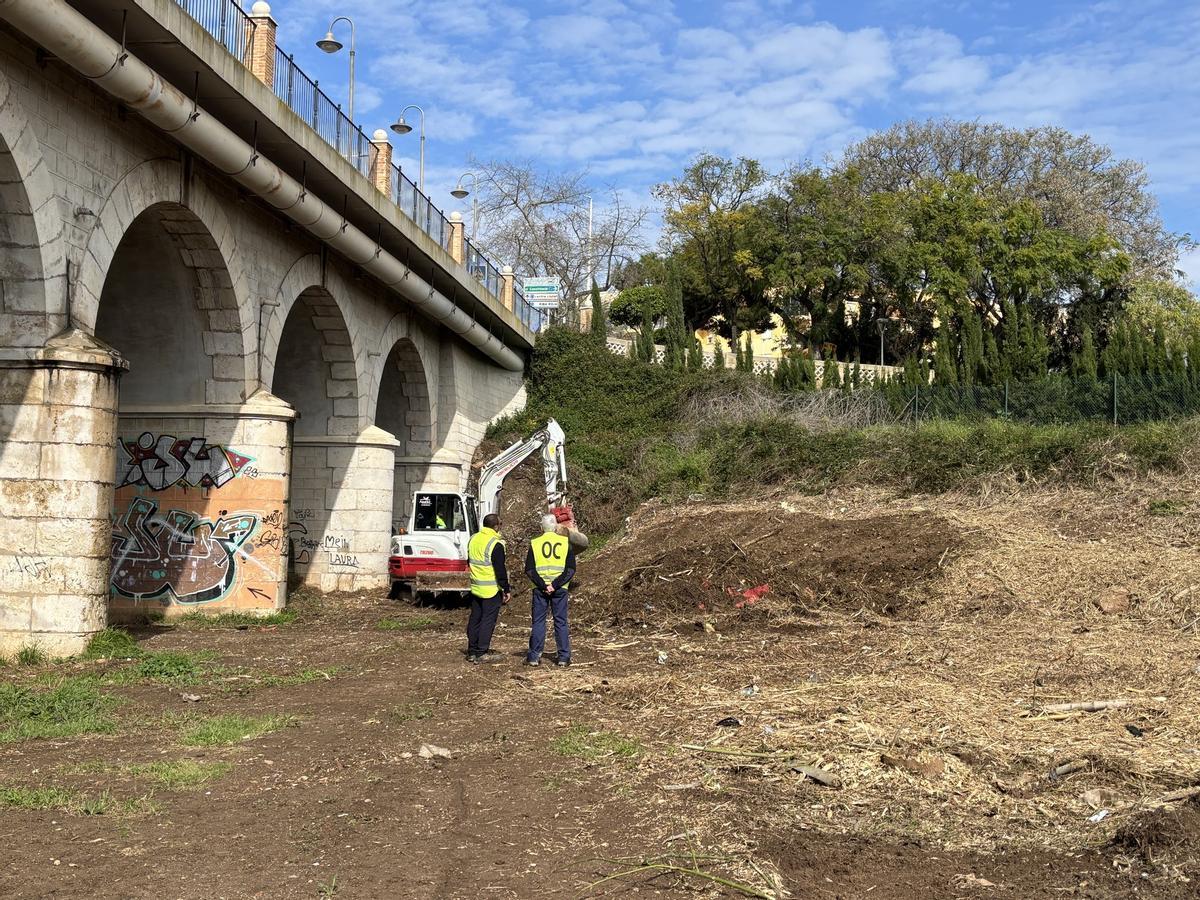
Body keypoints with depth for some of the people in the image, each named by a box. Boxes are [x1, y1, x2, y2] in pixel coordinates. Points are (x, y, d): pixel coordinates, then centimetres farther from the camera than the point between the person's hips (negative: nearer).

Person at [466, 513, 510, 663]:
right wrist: (506, 589, -10)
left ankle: (472, 652, 19)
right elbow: (500, 570, -17)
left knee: (475, 619, 13)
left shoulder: (473, 539, 7)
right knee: (488, 620, -1)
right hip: (491, 589, -8)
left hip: (475, 587, 8)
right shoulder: (495, 544, -18)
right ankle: (482, 653, 1)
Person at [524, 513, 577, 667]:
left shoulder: (535, 543, 1)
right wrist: (555, 585, -10)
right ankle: (564, 657, 8)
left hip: (540, 589, 0)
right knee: (561, 622, 7)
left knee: (538, 621, 7)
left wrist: (543, 586, -9)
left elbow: (529, 570, -6)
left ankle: (534, 656, 6)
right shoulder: (566, 542, 2)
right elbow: (570, 569, -5)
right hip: (560, 589, 0)